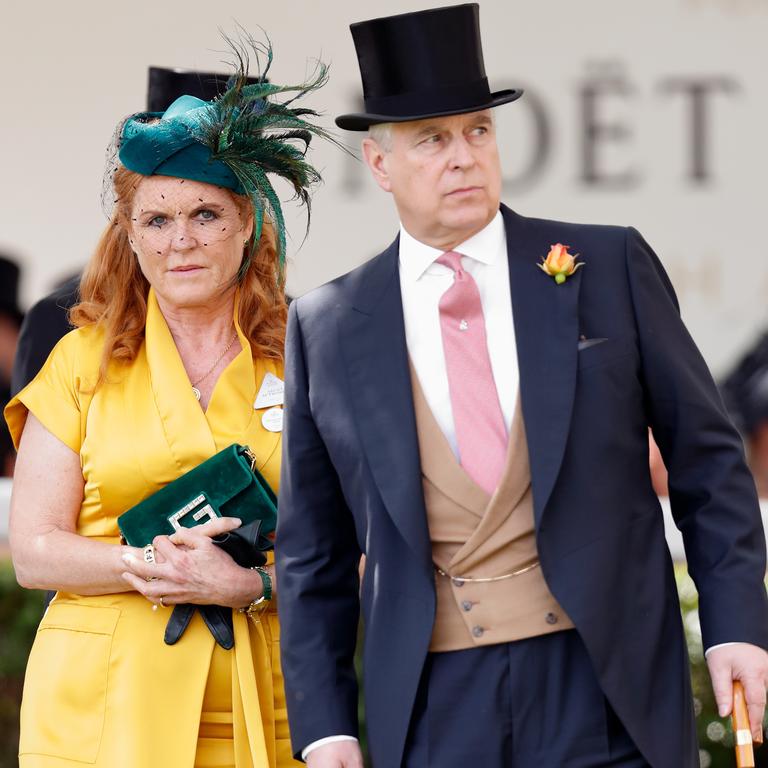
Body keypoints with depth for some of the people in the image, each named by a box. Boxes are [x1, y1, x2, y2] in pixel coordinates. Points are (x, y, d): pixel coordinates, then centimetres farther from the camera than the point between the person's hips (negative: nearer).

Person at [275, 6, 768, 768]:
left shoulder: (610, 268, 4)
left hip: (605, 684, -1)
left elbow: (706, 459, 6)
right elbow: (313, 553, 9)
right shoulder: (326, 327, 6)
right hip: (433, 704, 1)